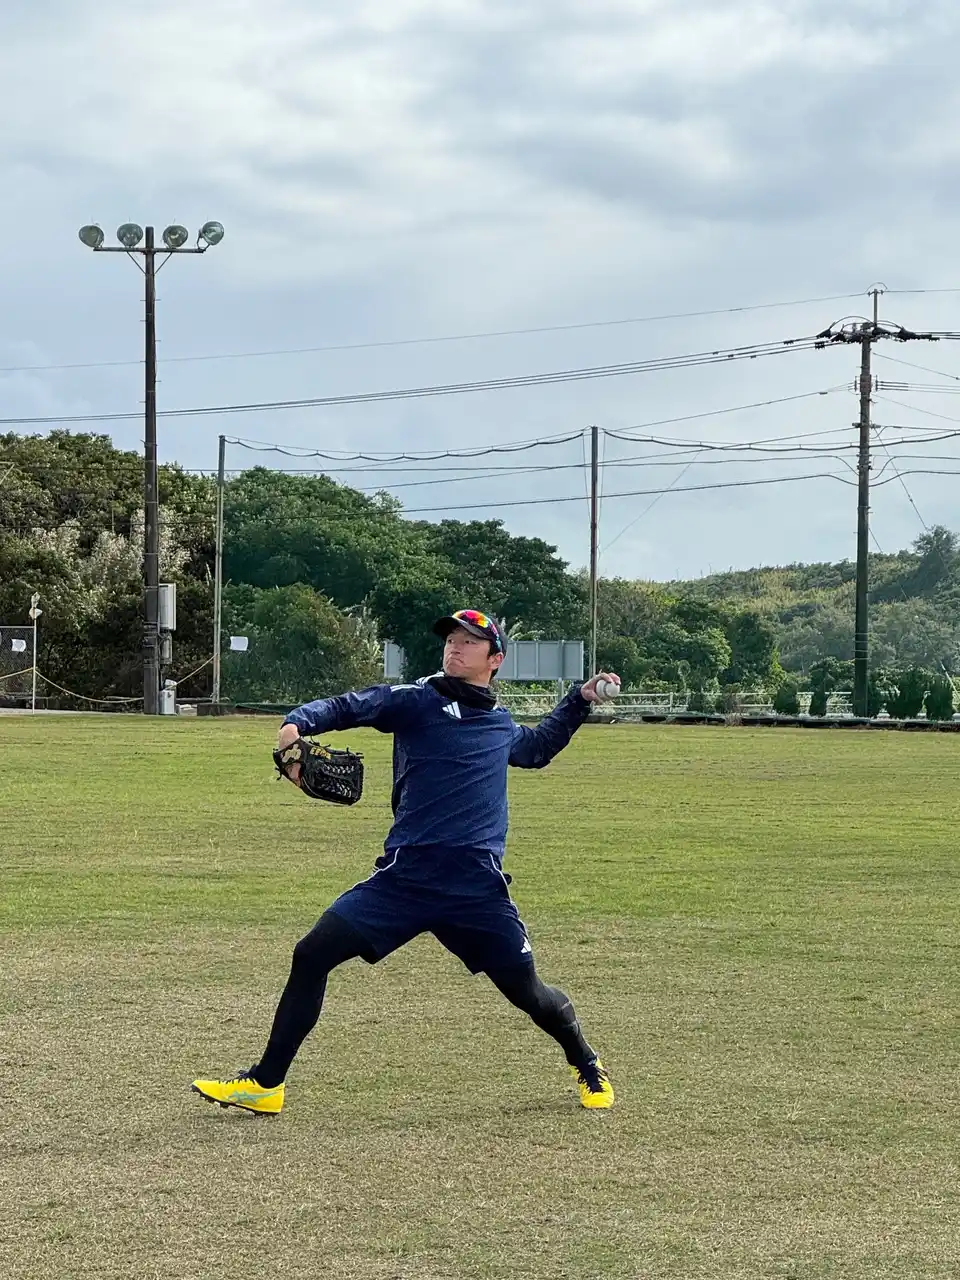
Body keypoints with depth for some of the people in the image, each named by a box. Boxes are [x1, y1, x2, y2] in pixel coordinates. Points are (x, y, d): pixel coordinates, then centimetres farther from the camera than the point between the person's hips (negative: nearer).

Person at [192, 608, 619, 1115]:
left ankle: (589, 1067, 34)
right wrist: (297, 724, -29)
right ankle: (265, 1084, 0)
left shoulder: (502, 726, 17)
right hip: (404, 878, -1)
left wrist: (580, 701, 35)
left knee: (526, 991, 3)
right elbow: (346, 707, -11)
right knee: (312, 954, -11)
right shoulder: (416, 700, 5)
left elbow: (539, 748, 42)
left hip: (478, 887, 2)